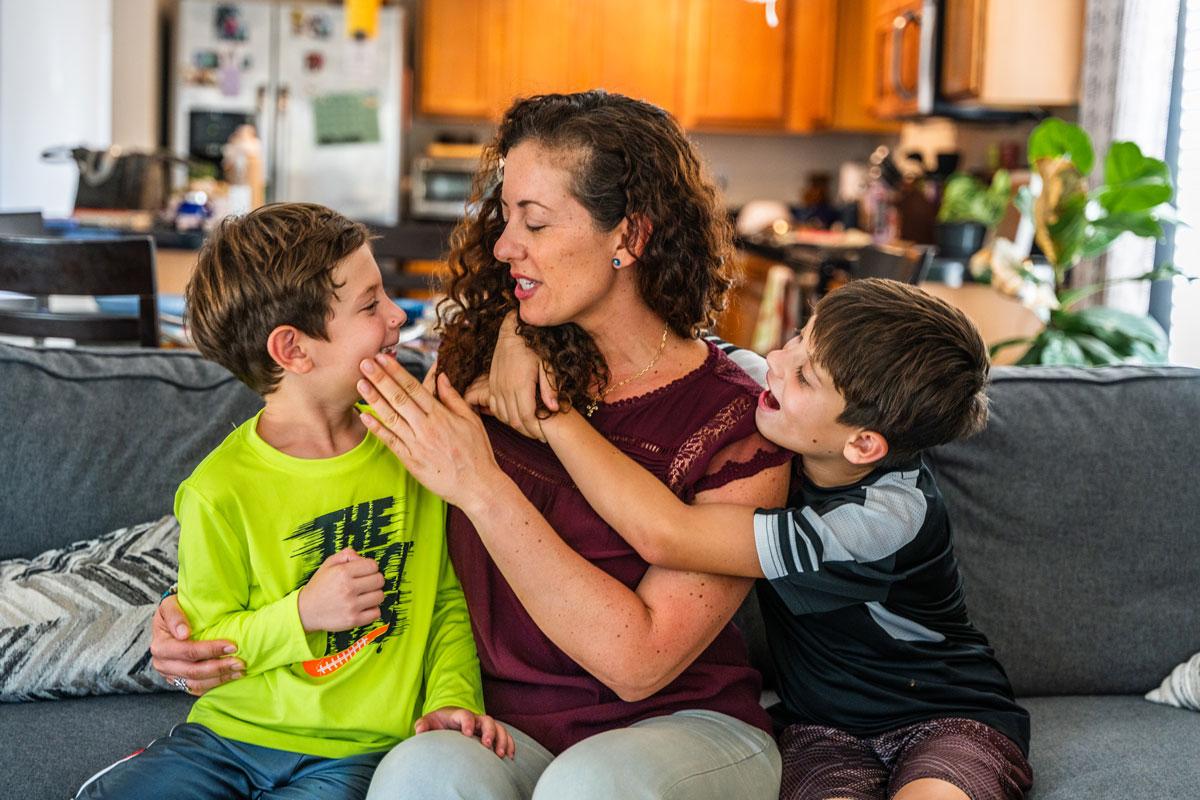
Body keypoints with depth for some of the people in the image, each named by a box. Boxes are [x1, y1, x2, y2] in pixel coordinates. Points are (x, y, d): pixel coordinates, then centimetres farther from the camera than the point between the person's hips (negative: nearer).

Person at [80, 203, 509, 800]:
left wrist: (452, 696, -7)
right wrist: (302, 615, -17)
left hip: (355, 748, 2)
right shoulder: (220, 492, -11)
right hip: (229, 731, -1)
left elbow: (449, 597, 7)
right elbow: (200, 646, -4)